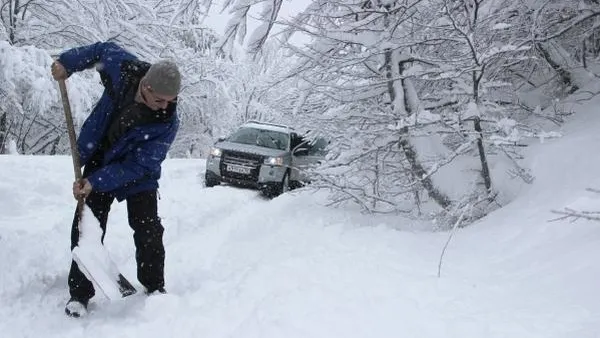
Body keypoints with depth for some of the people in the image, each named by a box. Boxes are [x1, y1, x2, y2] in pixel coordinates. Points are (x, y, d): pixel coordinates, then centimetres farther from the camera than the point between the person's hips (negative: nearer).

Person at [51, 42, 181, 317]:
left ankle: (154, 287, 13)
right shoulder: (124, 69, -24)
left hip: (138, 179, -2)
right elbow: (103, 49, 1)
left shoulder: (167, 122, -30)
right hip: (96, 163, 2)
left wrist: (96, 182, -32)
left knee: (149, 232, -7)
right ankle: (79, 294, 7)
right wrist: (68, 63, -4)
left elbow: (138, 166, -28)